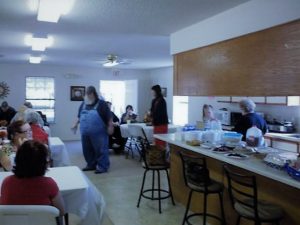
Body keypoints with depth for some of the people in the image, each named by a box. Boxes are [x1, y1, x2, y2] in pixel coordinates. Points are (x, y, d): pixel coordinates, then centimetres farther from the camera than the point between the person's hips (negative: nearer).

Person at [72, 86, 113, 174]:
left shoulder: (101, 104, -5)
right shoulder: (83, 104, 14)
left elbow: (109, 116, -7)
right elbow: (79, 116, 24)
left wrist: (110, 126, -12)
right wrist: (76, 124, 18)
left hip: (98, 133, -6)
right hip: (85, 133, 6)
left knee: (100, 149, -3)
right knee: (87, 150, 13)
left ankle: (102, 167, 5)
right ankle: (91, 165, 27)